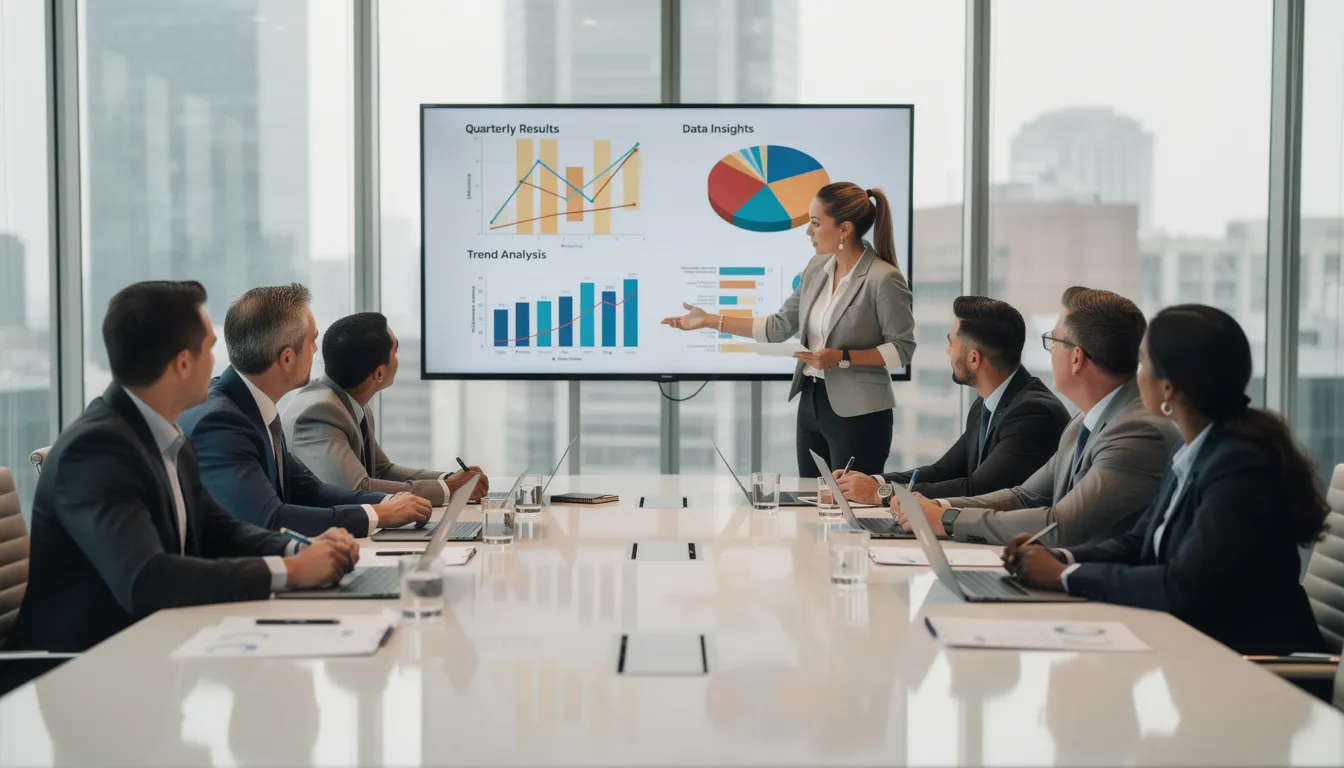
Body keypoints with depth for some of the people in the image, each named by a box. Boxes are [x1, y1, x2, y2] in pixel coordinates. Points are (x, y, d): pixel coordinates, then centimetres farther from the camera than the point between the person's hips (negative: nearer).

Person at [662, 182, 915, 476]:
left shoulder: (884, 279, -16)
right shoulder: (817, 267, 6)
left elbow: (902, 348, -12)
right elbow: (780, 326, 8)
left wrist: (842, 358, -21)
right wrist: (711, 321, 6)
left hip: (858, 415, -7)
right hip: (811, 403, 7)